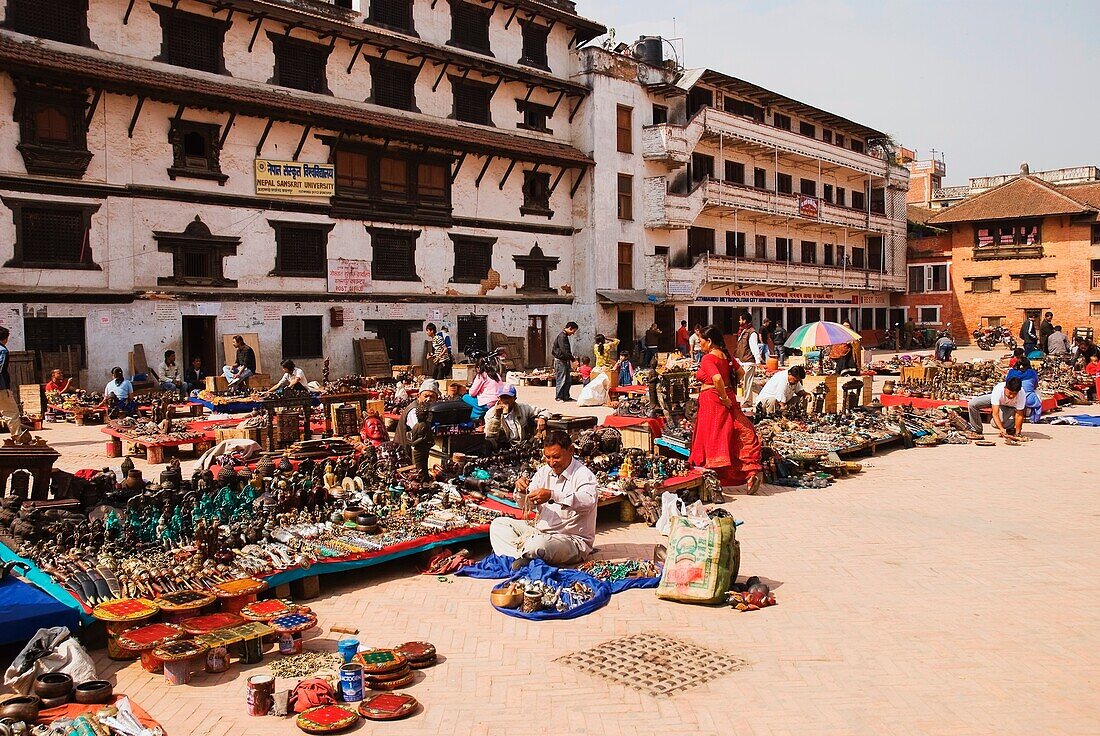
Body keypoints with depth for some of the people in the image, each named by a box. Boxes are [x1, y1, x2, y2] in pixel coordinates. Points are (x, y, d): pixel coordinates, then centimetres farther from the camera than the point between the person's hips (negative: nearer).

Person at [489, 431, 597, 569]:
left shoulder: (583, 474, -13)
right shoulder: (544, 472, 9)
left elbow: (588, 501, -35)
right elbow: (526, 503, 11)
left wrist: (552, 495, -45)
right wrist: (522, 491, -14)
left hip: (573, 540, -8)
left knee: (539, 544, -40)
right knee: (498, 524, 1)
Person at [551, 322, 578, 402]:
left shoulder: (565, 336, 16)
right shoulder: (562, 336, -16)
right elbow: (564, 350, -23)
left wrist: (570, 360, 14)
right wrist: (572, 360, -21)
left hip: (565, 361, 10)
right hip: (560, 360, -10)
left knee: (568, 380, 10)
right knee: (561, 380, -5)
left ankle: (566, 396, 15)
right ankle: (558, 397, 2)